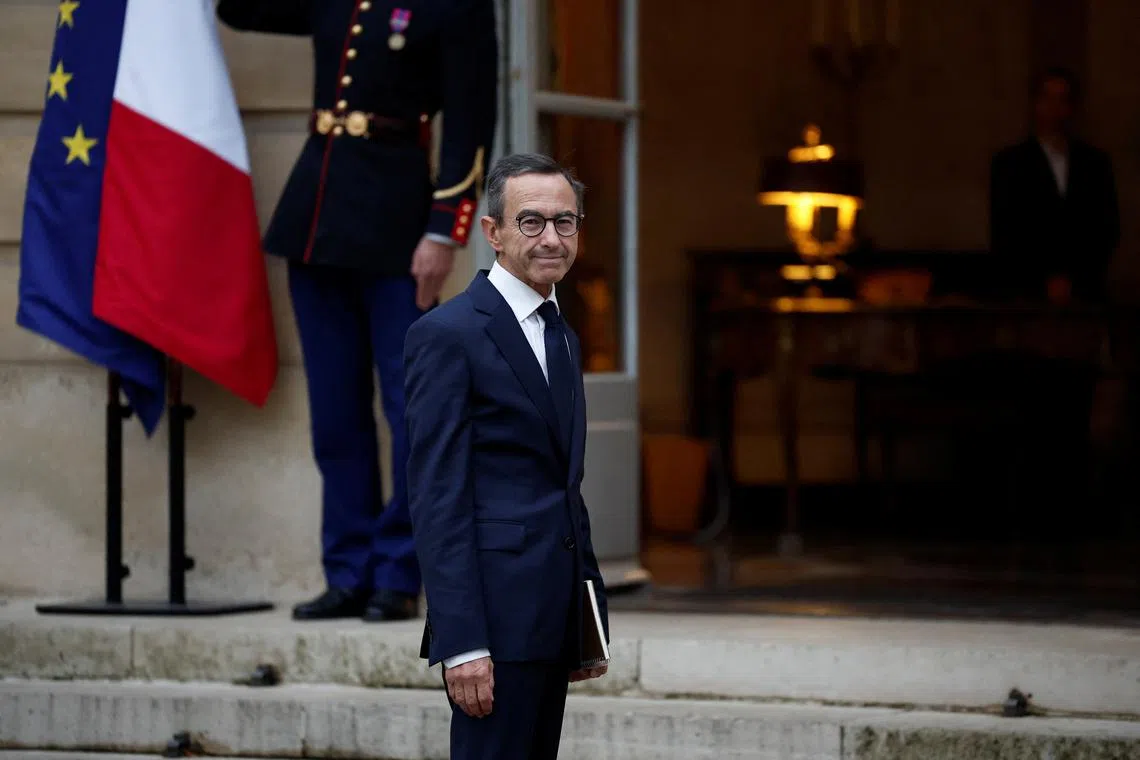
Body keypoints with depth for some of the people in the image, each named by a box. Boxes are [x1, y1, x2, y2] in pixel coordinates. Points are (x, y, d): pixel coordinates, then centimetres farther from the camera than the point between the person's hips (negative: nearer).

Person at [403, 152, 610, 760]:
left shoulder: (562, 338, 18)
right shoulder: (448, 333, -8)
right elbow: (435, 498, -14)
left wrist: (591, 617, 19)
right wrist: (460, 642, -20)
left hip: (554, 614, 8)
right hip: (495, 612, -8)